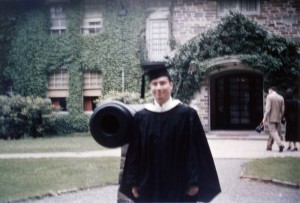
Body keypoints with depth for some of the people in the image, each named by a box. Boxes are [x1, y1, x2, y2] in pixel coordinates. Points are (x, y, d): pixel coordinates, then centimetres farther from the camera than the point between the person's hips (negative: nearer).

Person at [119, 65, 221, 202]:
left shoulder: (187, 114, -5)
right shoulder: (141, 117, 3)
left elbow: (196, 151, -6)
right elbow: (134, 153, 6)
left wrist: (195, 182, -9)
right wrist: (133, 183, 2)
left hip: (179, 187, -2)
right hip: (149, 187, 3)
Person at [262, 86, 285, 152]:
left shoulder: (269, 97, -8)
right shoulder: (281, 98, 9)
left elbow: (268, 109, -15)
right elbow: (282, 110, 8)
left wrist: (264, 118, -11)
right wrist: (280, 118, 19)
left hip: (271, 118, -6)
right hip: (278, 118, 6)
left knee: (273, 132, -7)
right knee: (271, 132, 16)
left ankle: (280, 144, -26)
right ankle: (269, 146, 22)